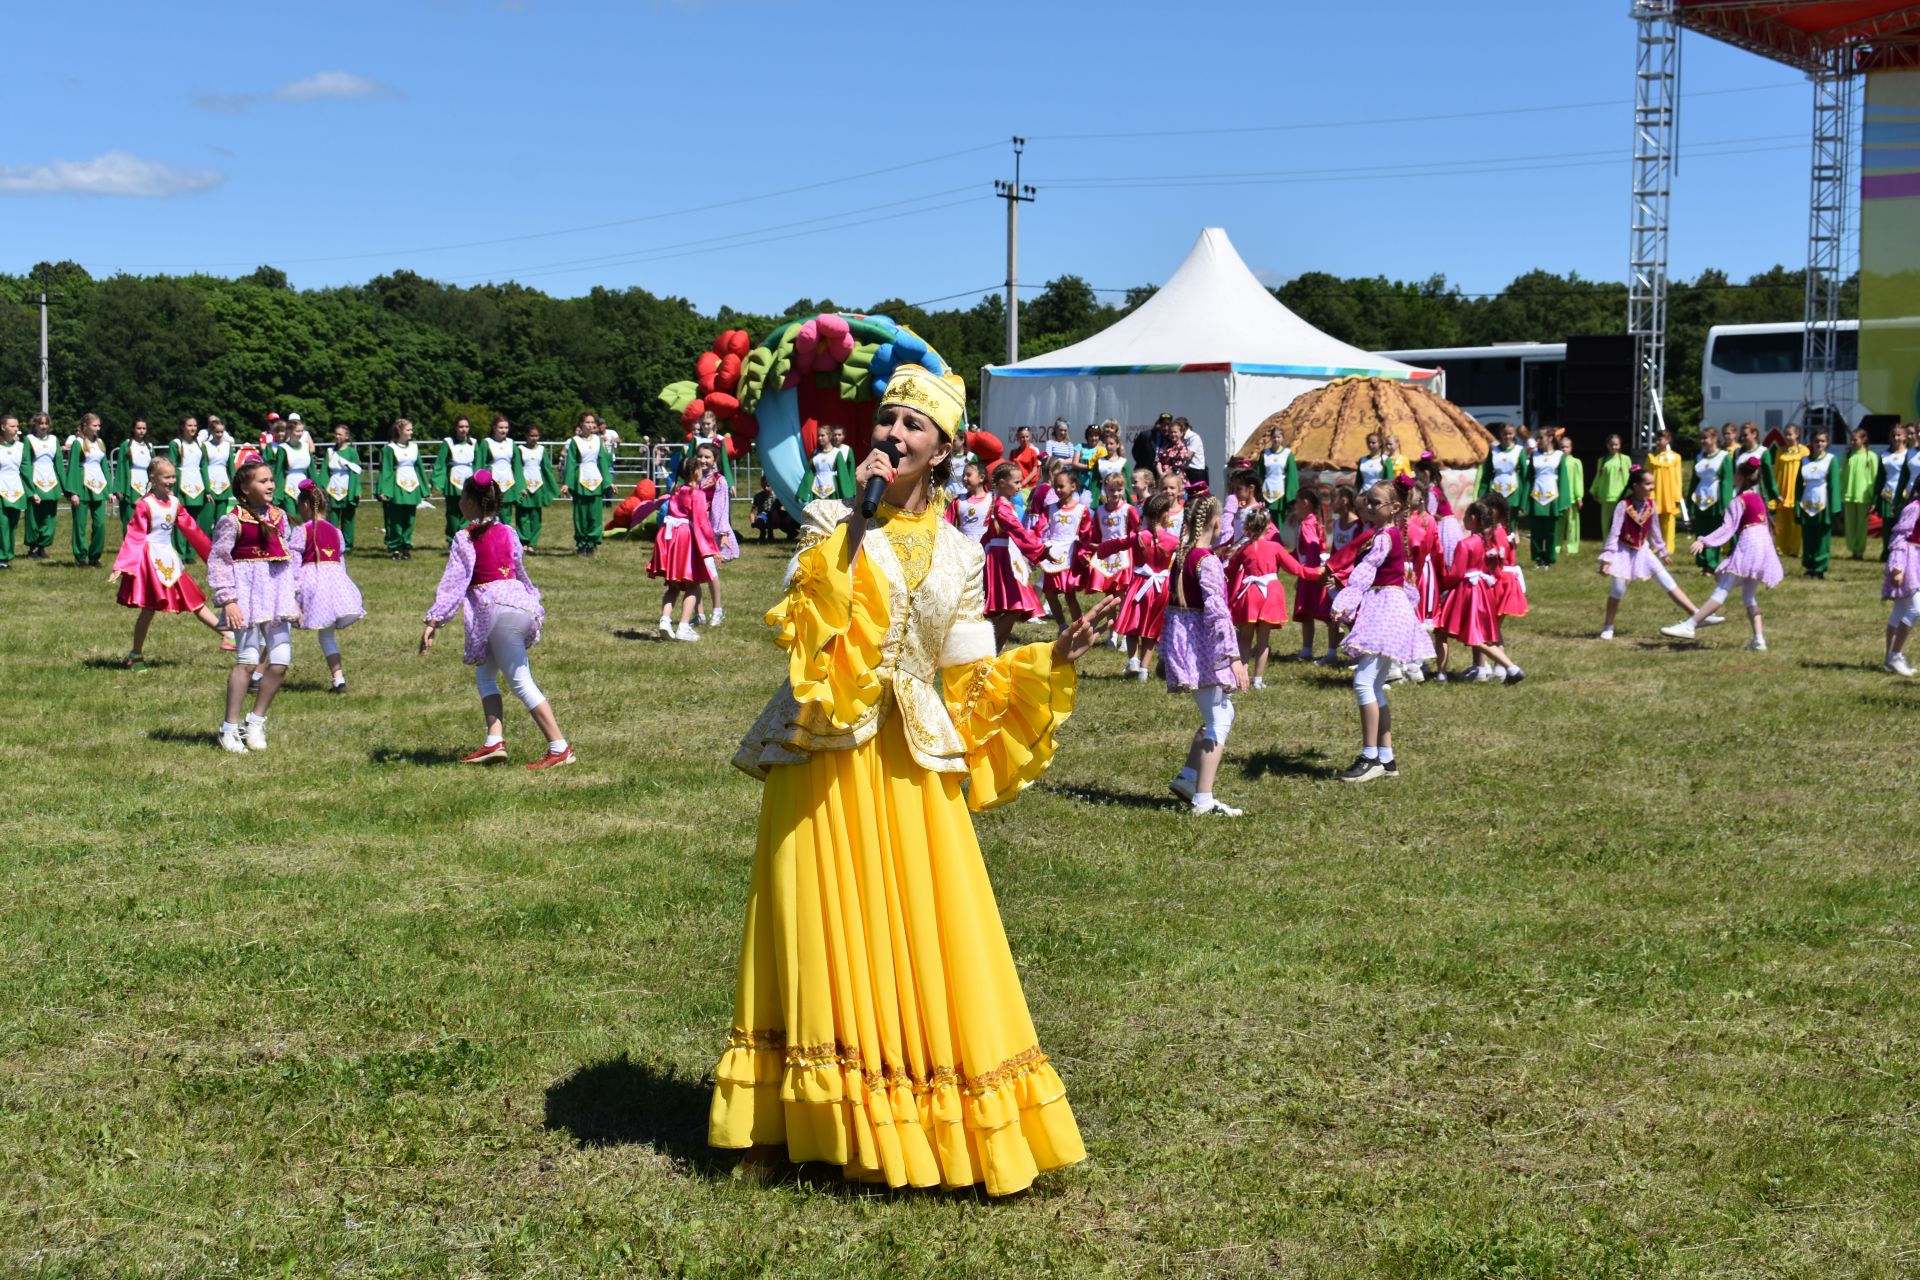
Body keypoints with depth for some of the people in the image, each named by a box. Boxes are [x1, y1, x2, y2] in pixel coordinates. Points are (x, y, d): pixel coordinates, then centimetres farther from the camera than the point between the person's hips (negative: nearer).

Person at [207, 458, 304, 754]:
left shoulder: (279, 516, 10)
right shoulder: (232, 520, -8)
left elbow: (293, 553, 17)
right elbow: (217, 559, -9)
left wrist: (294, 594, 13)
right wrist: (227, 599, -15)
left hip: (277, 591, 6)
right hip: (247, 591, -6)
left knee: (280, 662, 2)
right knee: (247, 661, -9)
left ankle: (257, 721, 19)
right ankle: (229, 728, 2)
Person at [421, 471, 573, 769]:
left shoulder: (465, 539, -5)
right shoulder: (508, 533, 13)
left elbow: (453, 583, -11)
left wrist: (433, 622, -11)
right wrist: (534, 602, 38)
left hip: (496, 610, -7)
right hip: (521, 603, 7)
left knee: (521, 682, -4)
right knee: (484, 673, 18)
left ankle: (560, 748, -8)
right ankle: (494, 741, 8)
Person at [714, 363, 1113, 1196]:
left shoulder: (955, 555, 10)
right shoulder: (834, 522, 2)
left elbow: (969, 684, 10)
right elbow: (803, 622, -16)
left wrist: (1053, 659, -1)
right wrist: (851, 521, -17)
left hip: (912, 767, 2)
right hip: (824, 760, -2)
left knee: (926, 943, 3)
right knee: (824, 936, 2)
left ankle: (940, 1124, 13)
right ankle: (803, 1119, 15)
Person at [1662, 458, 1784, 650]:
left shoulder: (1739, 501, -3)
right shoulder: (1758, 498, 21)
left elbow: (1728, 528, -13)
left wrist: (1704, 541, -21)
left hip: (1748, 545, -8)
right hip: (1765, 546, 8)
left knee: (1721, 590, -16)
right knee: (1749, 596, 16)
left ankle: (1689, 626, -23)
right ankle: (1758, 639, 6)